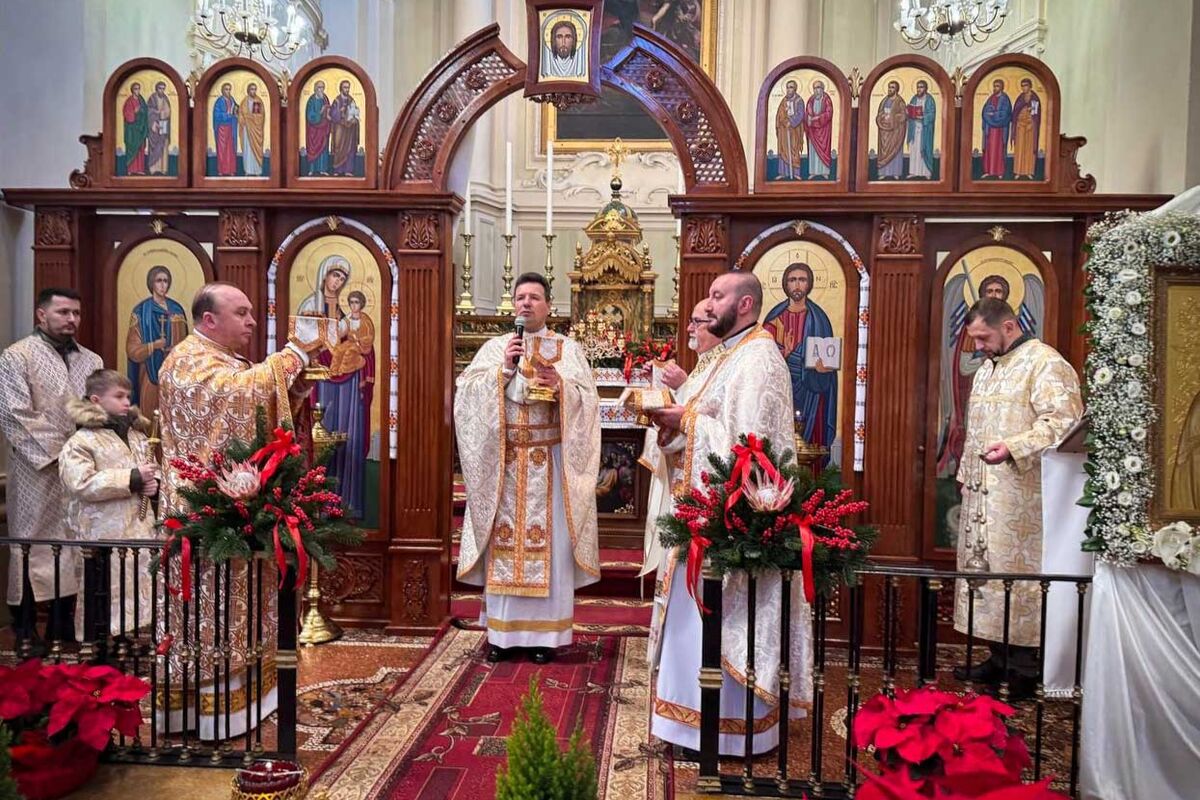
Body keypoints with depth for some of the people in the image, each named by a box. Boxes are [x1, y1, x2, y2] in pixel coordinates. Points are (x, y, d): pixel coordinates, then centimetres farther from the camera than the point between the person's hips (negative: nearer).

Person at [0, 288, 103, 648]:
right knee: (34, 549, 1)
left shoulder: (92, 361, 13)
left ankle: (64, 626, 20)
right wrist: (58, 452, -15)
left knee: (76, 547, 9)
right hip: (39, 474, -5)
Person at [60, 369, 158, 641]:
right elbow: (81, 484, -21)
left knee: (141, 589, 12)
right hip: (106, 536, -7)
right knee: (106, 597, -1)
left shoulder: (136, 436, 15)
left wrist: (154, 483, 1)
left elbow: (151, 468, 26)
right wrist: (133, 478, -20)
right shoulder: (81, 442, -8)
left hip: (140, 530, 7)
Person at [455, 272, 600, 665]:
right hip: (503, 461, 1)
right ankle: (501, 631, 11)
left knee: (549, 541, 0)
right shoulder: (495, 347, 9)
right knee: (503, 541, 2)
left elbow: (587, 400, -1)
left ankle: (544, 632, 9)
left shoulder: (568, 349, 7)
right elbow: (467, 392, -2)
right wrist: (505, 368, -13)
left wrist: (559, 383, -17)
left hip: (549, 462, -1)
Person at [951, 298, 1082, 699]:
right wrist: (966, 475, 22)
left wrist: (1013, 447, -30)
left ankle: (1023, 669, 6)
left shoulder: (1045, 363, -9)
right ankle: (999, 658, 22)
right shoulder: (987, 369, 19)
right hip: (982, 493, 9)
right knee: (985, 568, 11)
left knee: (1016, 572, -5)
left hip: (1020, 495, -9)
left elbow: (1063, 421, -19)